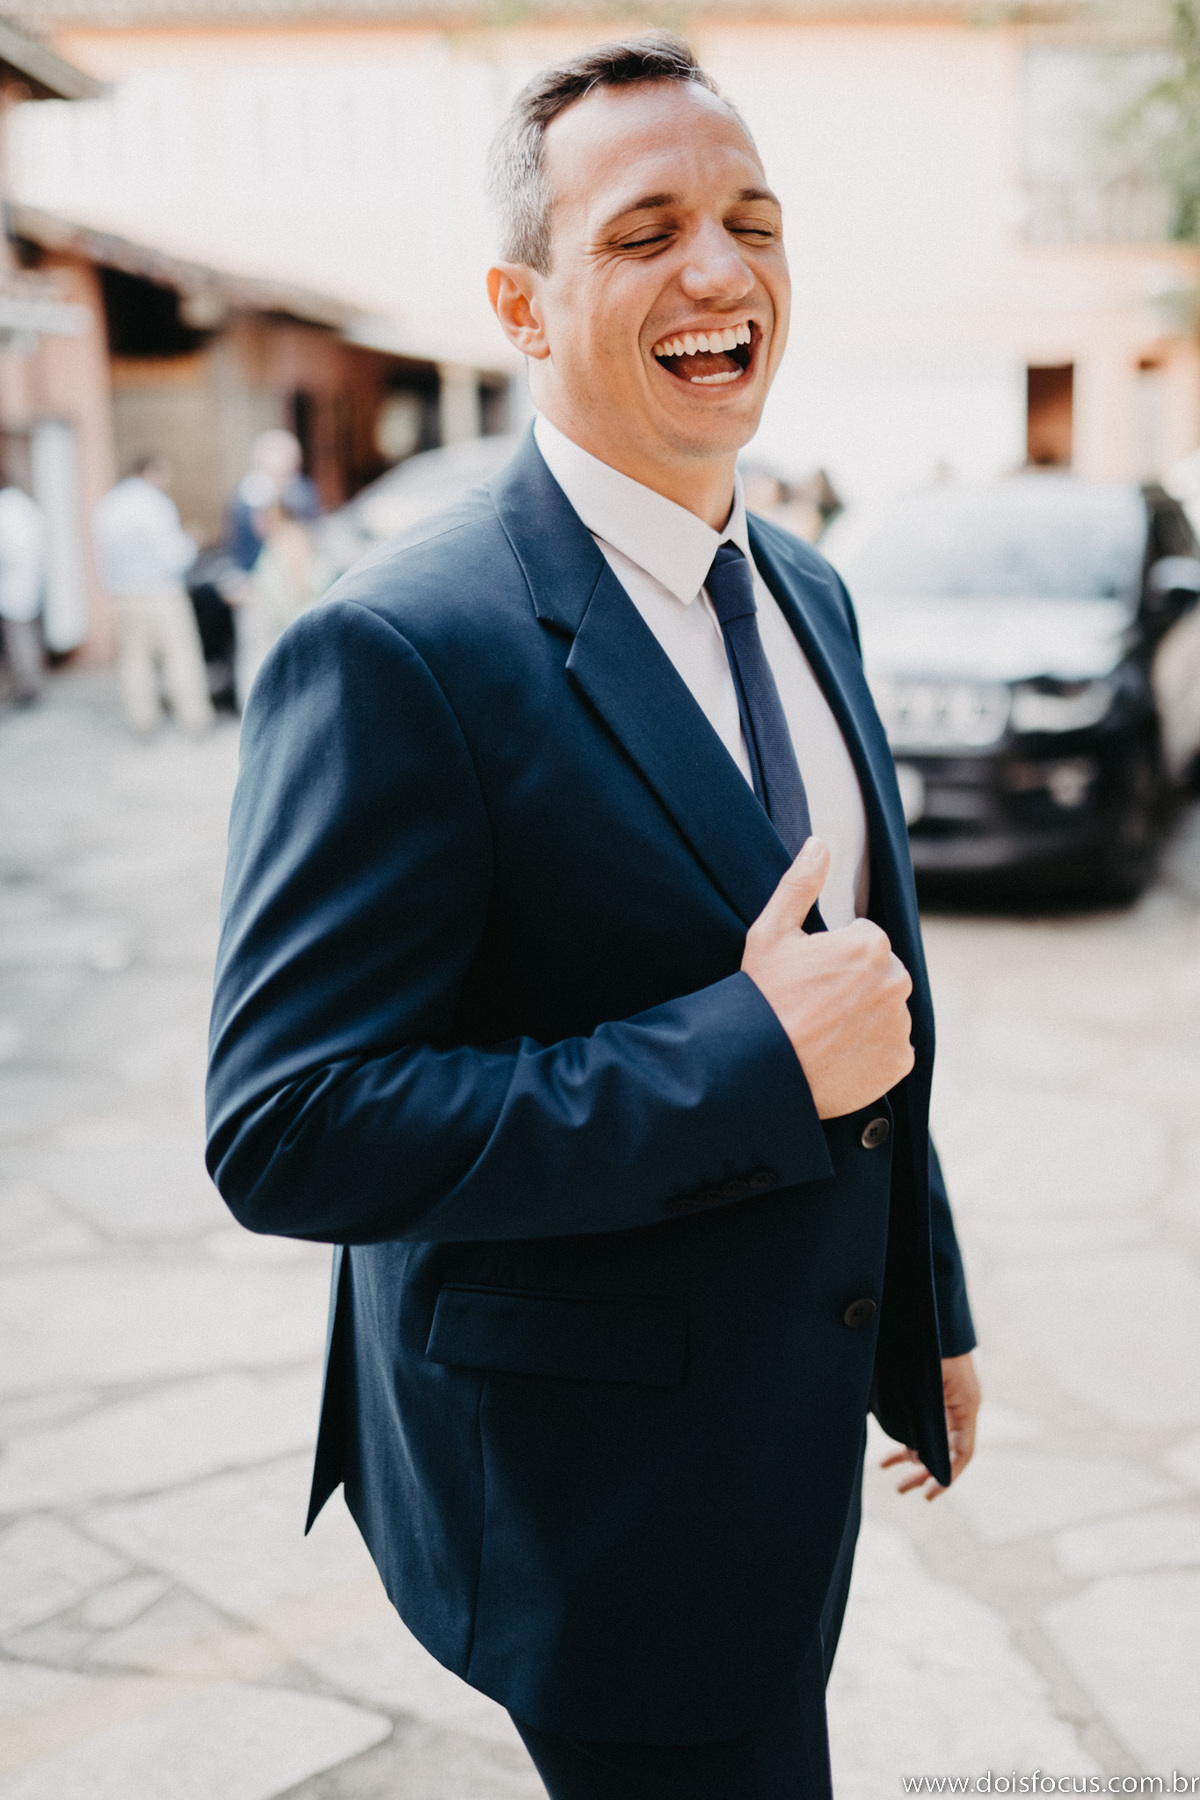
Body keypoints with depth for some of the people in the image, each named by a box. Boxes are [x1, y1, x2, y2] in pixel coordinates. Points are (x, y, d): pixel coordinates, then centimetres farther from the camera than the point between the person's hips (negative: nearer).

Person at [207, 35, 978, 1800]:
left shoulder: (806, 592, 4)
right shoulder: (396, 653, -23)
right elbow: (287, 1134, -27)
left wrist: (926, 1315, 18)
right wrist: (749, 1058, -29)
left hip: (792, 1430, 8)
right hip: (598, 1495, -8)